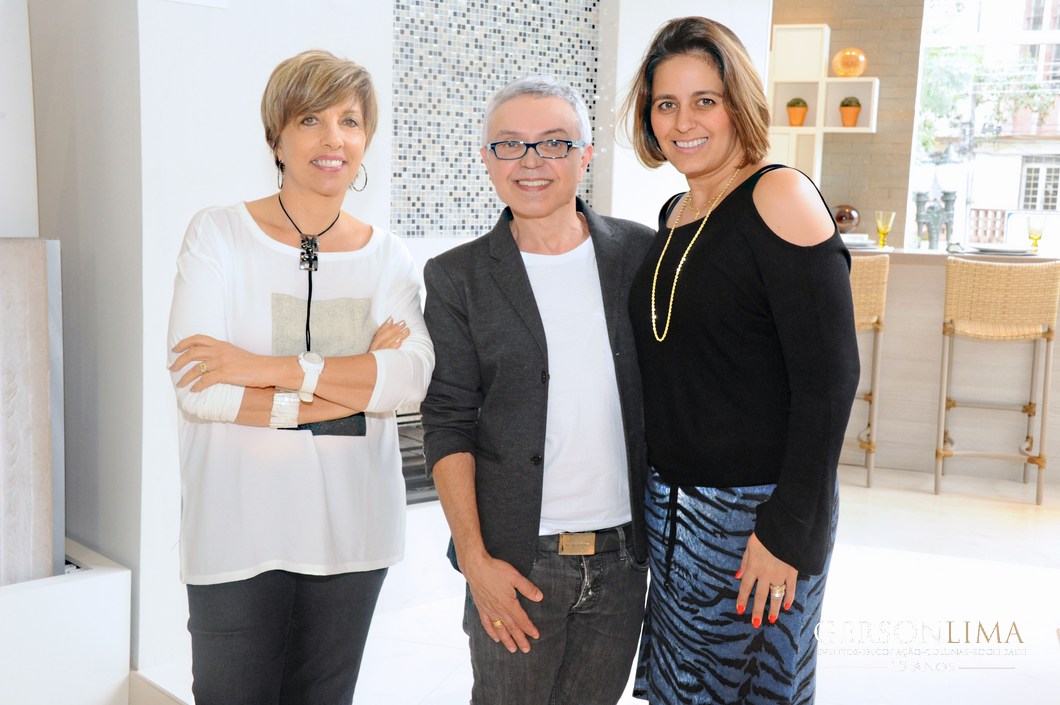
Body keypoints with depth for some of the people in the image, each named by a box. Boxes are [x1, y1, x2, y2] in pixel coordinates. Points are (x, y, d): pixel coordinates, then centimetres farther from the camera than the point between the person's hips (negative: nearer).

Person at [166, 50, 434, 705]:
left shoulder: (388, 256, 4)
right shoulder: (218, 234, -4)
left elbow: (411, 378, -12)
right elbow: (197, 389, -15)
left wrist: (272, 368, -20)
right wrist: (353, 388, -13)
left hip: (351, 527, 3)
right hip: (239, 528, -2)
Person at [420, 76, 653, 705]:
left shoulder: (643, 254, 2)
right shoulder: (457, 277, -2)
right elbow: (448, 425, -3)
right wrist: (475, 559, -9)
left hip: (624, 552, 2)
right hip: (517, 559, -2)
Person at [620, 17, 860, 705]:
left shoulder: (780, 196, -14)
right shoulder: (674, 215, 8)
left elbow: (830, 375, -19)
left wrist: (789, 531, -20)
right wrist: (659, 489, 12)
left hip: (758, 509, -7)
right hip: (673, 502, 7)